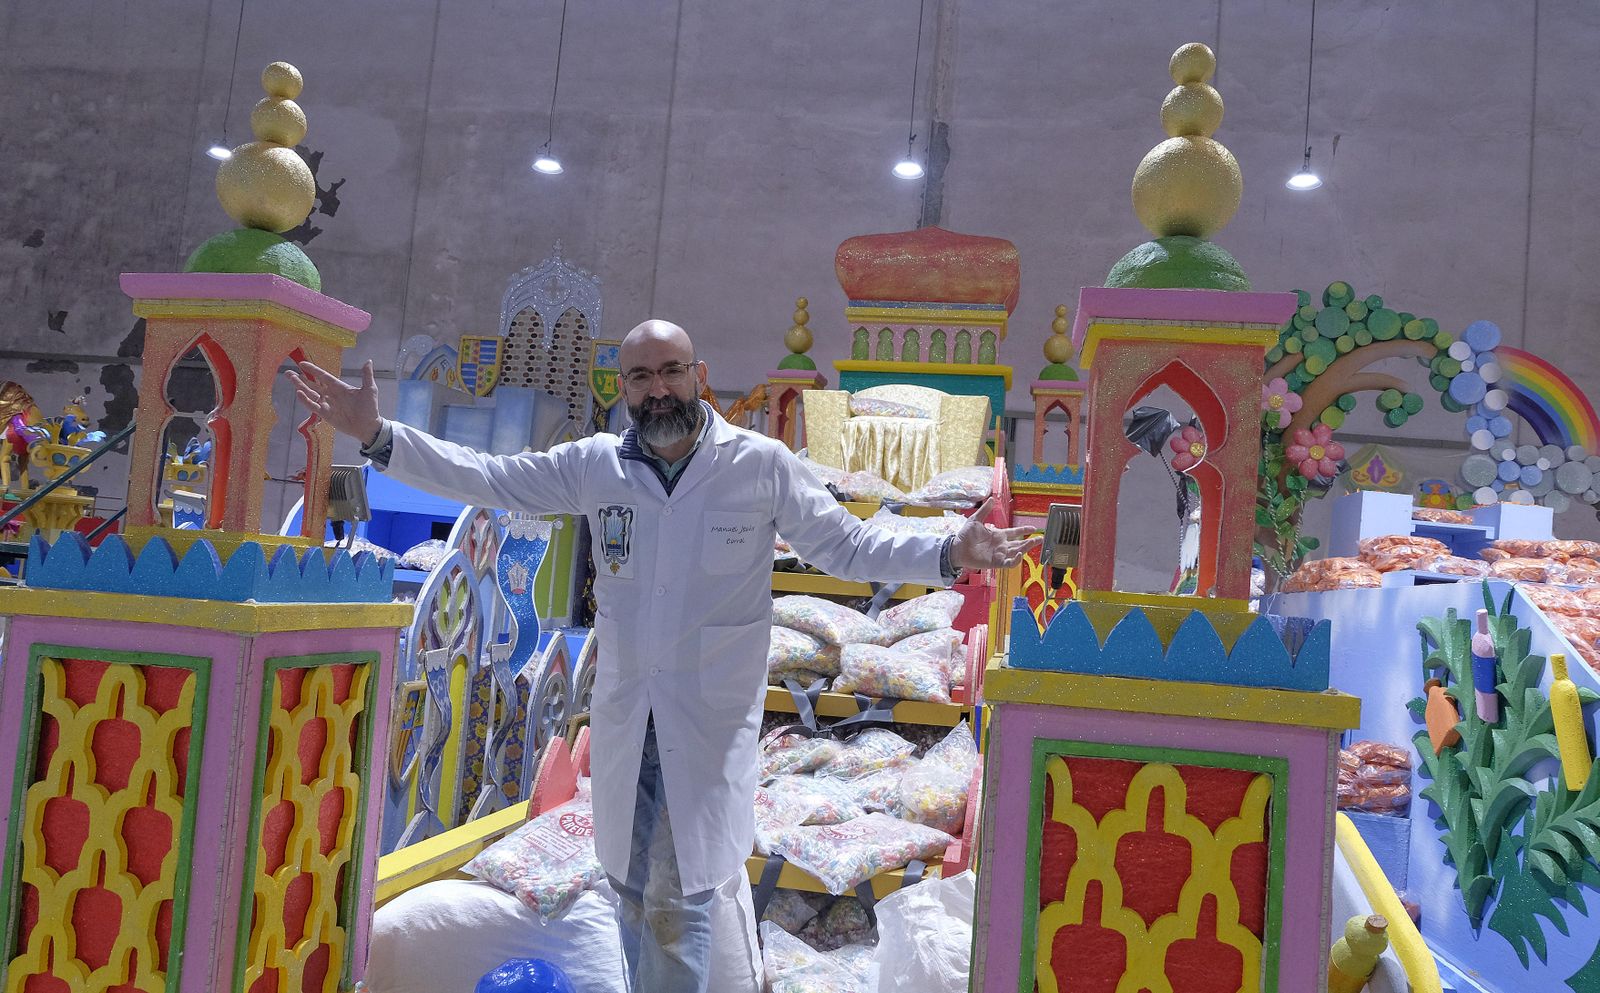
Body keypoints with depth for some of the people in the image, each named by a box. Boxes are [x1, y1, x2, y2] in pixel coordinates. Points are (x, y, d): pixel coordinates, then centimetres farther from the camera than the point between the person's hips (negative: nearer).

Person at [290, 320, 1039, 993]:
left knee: (675, 902, -4)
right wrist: (377, 435, -8)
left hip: (712, 722, -3)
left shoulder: (760, 464, -6)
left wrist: (950, 554, -15)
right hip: (622, 716, 4)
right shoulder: (594, 466, 1)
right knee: (632, 890, 17)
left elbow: (847, 545, -2)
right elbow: (485, 478, 0)